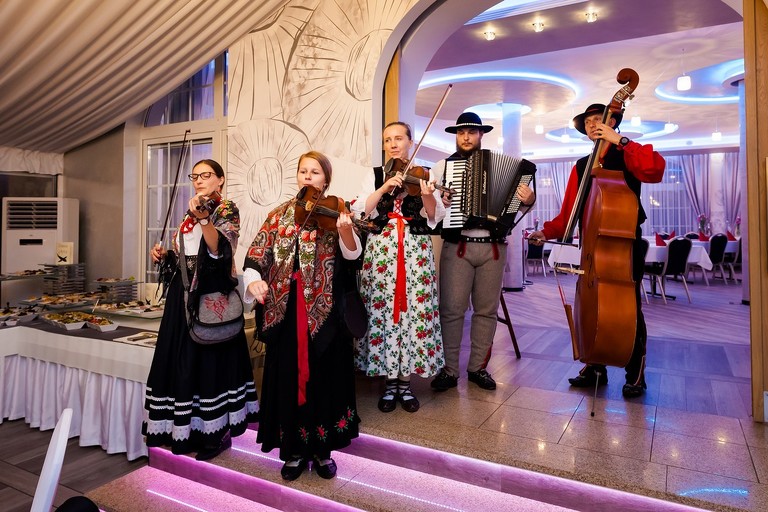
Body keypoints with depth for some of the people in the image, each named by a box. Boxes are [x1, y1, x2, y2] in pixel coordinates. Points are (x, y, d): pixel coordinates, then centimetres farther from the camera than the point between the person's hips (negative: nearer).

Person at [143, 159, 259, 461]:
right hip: (184, 294, 8)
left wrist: (203, 219, -38)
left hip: (211, 295, -7)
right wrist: (165, 256, 3)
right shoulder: (190, 214, 16)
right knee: (180, 361, 12)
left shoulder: (227, 211, -6)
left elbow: (219, 250, -24)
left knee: (210, 360, -3)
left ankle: (217, 431, 11)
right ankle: (185, 427, 27)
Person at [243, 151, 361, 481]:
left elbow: (352, 252, -18)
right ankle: (294, 450, 28)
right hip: (285, 309, 2)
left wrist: (345, 229, -39)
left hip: (324, 309, -2)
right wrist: (253, 279, -16)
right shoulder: (279, 215, 8)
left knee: (323, 377, 8)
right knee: (288, 377, 10)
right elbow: (257, 253, 4)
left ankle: (322, 449, 27)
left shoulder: (333, 211, -1)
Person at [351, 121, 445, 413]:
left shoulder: (423, 175, 8)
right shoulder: (375, 176, 12)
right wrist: (385, 187, -13)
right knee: (382, 311, -1)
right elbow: (360, 212, -3)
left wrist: (428, 196, -22)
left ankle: (405, 382, 13)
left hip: (416, 250, 0)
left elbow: (435, 217, -3)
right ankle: (390, 382, 15)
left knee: (414, 311, -3)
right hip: (381, 249, 1)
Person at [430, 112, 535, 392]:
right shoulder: (443, 166, 8)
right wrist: (439, 201, -14)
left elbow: (515, 205, 11)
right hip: (457, 246, -1)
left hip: (493, 247, 2)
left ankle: (478, 367, 20)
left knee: (487, 309, 7)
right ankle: (450, 369, 9)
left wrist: (527, 201, -10)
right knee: (451, 308, -3)